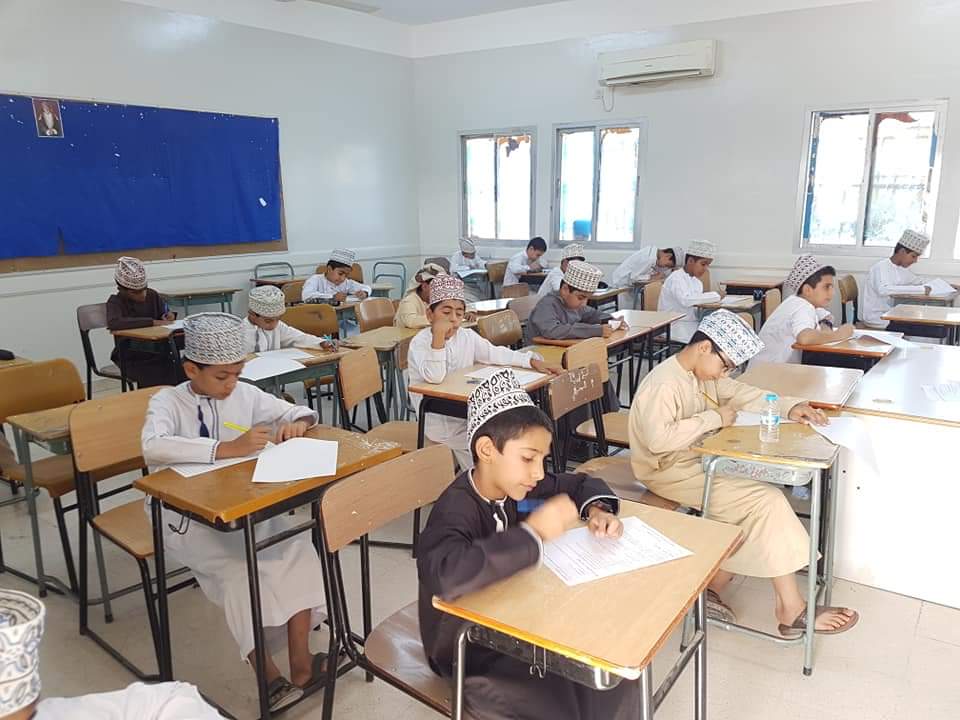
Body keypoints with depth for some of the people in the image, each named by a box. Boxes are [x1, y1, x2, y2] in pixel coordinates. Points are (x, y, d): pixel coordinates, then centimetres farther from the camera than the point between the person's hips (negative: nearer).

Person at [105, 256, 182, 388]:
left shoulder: (153, 295, 4)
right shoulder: (115, 302, -9)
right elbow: (113, 323, -31)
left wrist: (169, 317, -8)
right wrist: (152, 322, -31)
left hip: (156, 353, 4)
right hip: (131, 360, -4)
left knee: (181, 375, -20)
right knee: (156, 382, -29)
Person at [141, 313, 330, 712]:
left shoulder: (245, 394, 1)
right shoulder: (167, 401, -12)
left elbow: (300, 412, 10)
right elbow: (153, 447, -34)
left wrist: (298, 423, -16)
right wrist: (227, 448, -41)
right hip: (186, 513, -4)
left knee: (297, 547, -19)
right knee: (237, 564, -29)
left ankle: (300, 662, -13)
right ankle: (268, 676, -19)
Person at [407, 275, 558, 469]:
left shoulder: (467, 337, 2)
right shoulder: (420, 342, -15)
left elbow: (496, 354, -2)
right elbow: (435, 377, -30)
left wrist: (531, 361, -14)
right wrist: (438, 336, -36)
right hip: (439, 421, -6)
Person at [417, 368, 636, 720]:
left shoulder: (512, 485, -7)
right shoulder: (456, 509, -29)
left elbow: (581, 483, 9)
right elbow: (449, 576, -51)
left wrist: (598, 510, -14)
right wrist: (533, 533, -42)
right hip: (466, 651, -6)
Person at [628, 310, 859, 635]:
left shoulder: (703, 374, 6)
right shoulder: (663, 384, -23)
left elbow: (743, 394, 13)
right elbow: (659, 438, -34)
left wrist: (790, 406, -5)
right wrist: (714, 419, -24)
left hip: (699, 460, 10)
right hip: (670, 471, -10)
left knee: (755, 502, -4)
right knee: (766, 501, -14)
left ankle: (713, 588, 4)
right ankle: (792, 610, -2)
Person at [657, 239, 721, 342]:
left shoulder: (697, 283, 17)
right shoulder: (676, 278, -11)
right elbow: (686, 300, -30)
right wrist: (715, 296, -24)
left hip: (691, 324, 8)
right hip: (675, 326, -8)